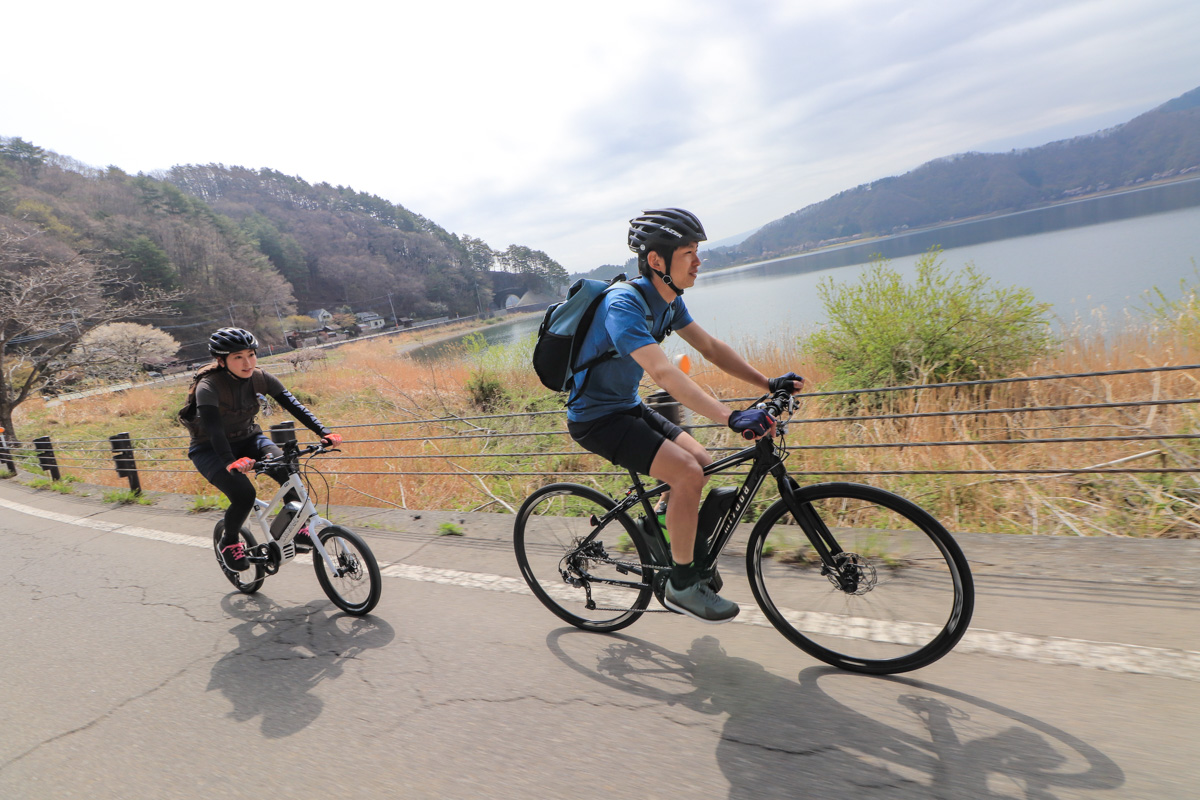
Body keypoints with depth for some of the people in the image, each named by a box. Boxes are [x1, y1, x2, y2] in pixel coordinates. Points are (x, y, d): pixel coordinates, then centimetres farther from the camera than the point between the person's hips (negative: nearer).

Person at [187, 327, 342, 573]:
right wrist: (230, 462, -55)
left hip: (248, 439, 4)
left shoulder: (259, 377, -13)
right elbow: (213, 429, -38)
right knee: (244, 494, -27)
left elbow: (292, 404, -17)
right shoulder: (208, 386, -26)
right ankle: (228, 543, 4)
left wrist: (324, 432, -30)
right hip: (210, 449, -4)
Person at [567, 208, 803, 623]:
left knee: (703, 463, 3)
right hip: (595, 418, -9)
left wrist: (768, 383, -3)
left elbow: (710, 347, 5)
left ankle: (690, 559, 24)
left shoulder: (668, 300, 1)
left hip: (626, 407, 9)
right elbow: (663, 373, -40)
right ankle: (682, 586, -3)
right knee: (687, 475, -21)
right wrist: (731, 417, -47)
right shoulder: (624, 305, -27)